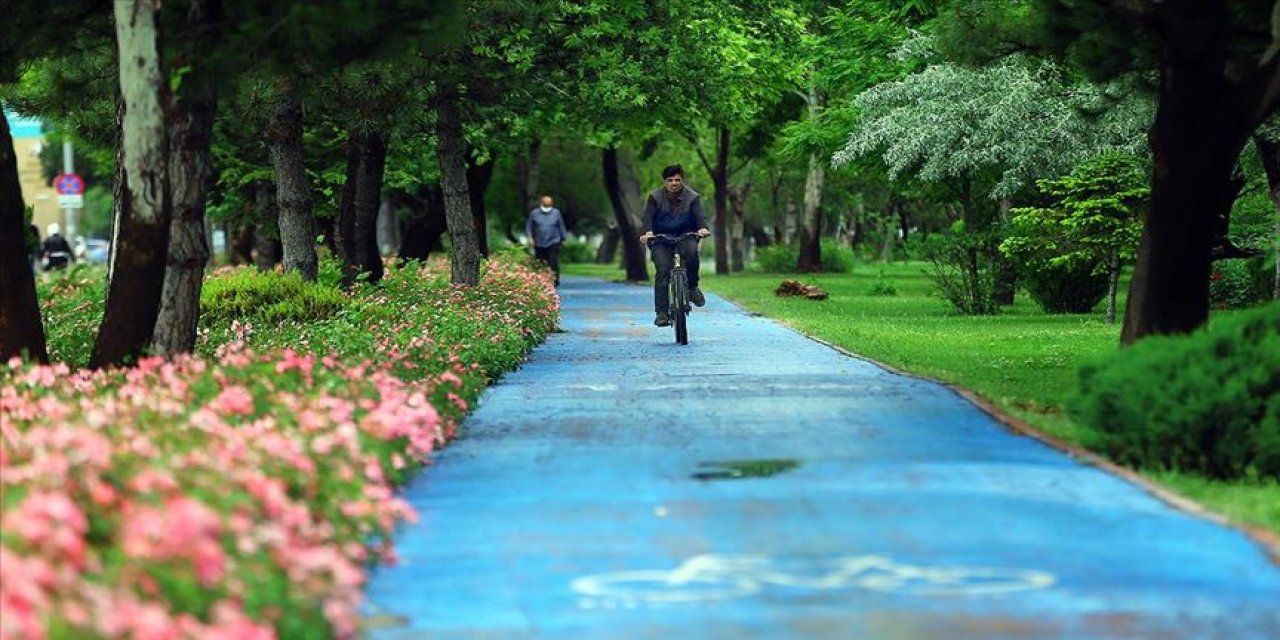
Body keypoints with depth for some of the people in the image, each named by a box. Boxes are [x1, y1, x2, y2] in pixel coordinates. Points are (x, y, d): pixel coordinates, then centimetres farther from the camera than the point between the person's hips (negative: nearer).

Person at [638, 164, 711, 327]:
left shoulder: (692, 197, -2)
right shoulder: (655, 197, -5)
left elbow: (698, 215, -17)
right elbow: (648, 216, -17)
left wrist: (702, 228, -40)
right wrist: (648, 232, -39)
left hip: (685, 236, 0)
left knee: (691, 252, -33)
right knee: (662, 270, -17)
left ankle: (692, 287, -12)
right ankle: (661, 312, -16)